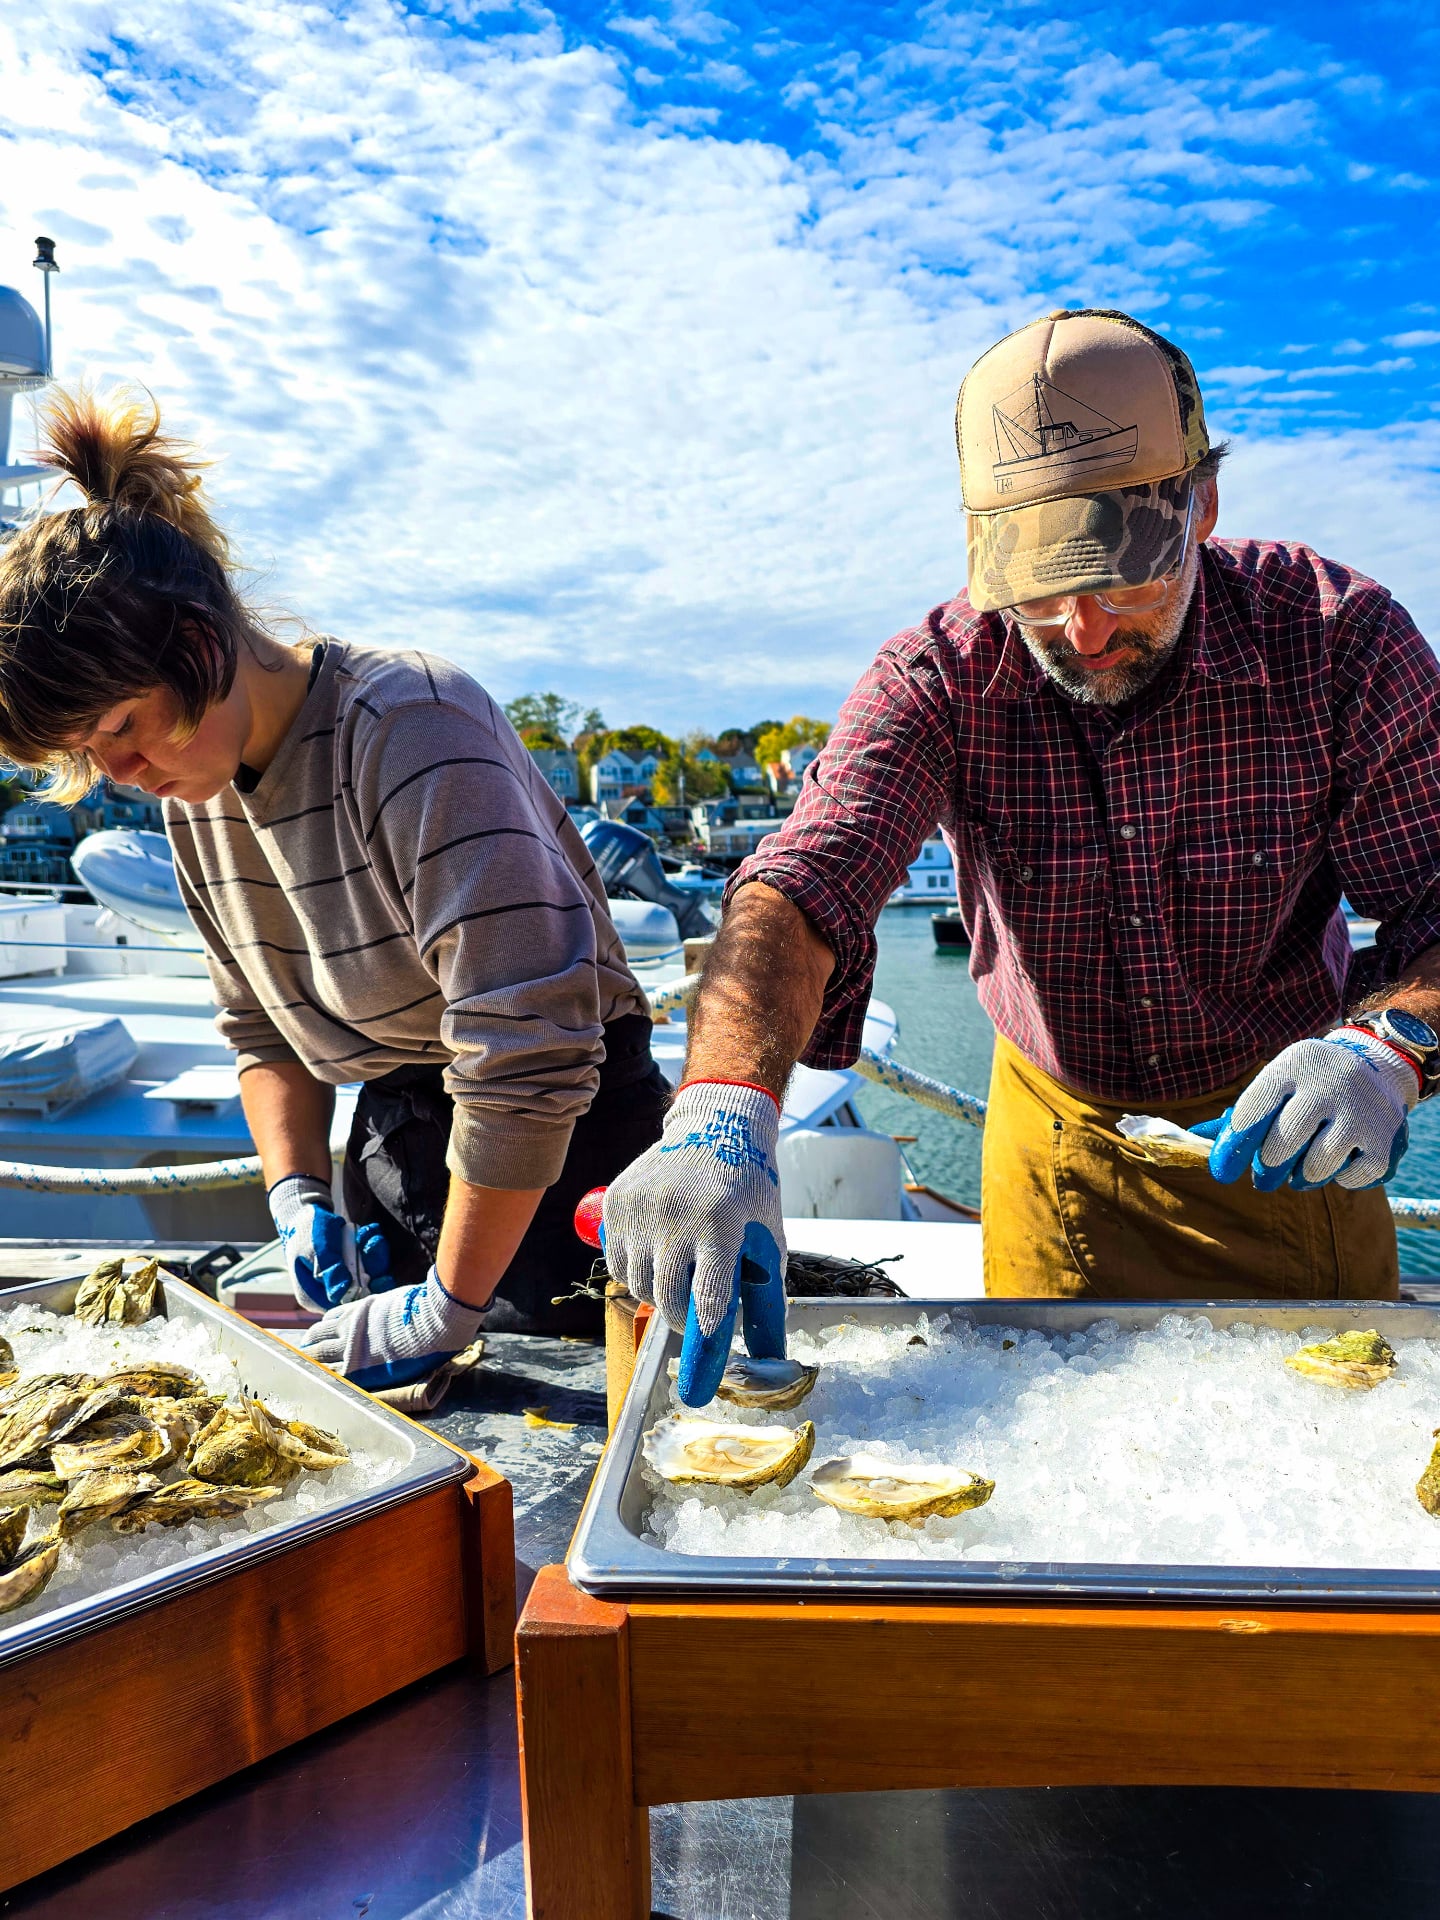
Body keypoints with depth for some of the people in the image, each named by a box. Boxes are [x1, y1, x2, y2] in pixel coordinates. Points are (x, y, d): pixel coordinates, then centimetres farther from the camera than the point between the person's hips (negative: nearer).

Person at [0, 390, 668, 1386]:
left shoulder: (410, 724, -25)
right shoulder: (195, 790, 1)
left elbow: (529, 1052, -29)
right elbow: (263, 1025, 12)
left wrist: (448, 1307, -22)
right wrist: (298, 1194, -4)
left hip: (562, 1141, -7)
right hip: (394, 1132, 7)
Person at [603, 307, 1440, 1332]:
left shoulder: (1337, 636, -20)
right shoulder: (938, 678, -21)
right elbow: (804, 884, -36)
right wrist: (722, 1108, -54)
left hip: (1282, 1142, 1)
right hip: (1056, 1140, 0)